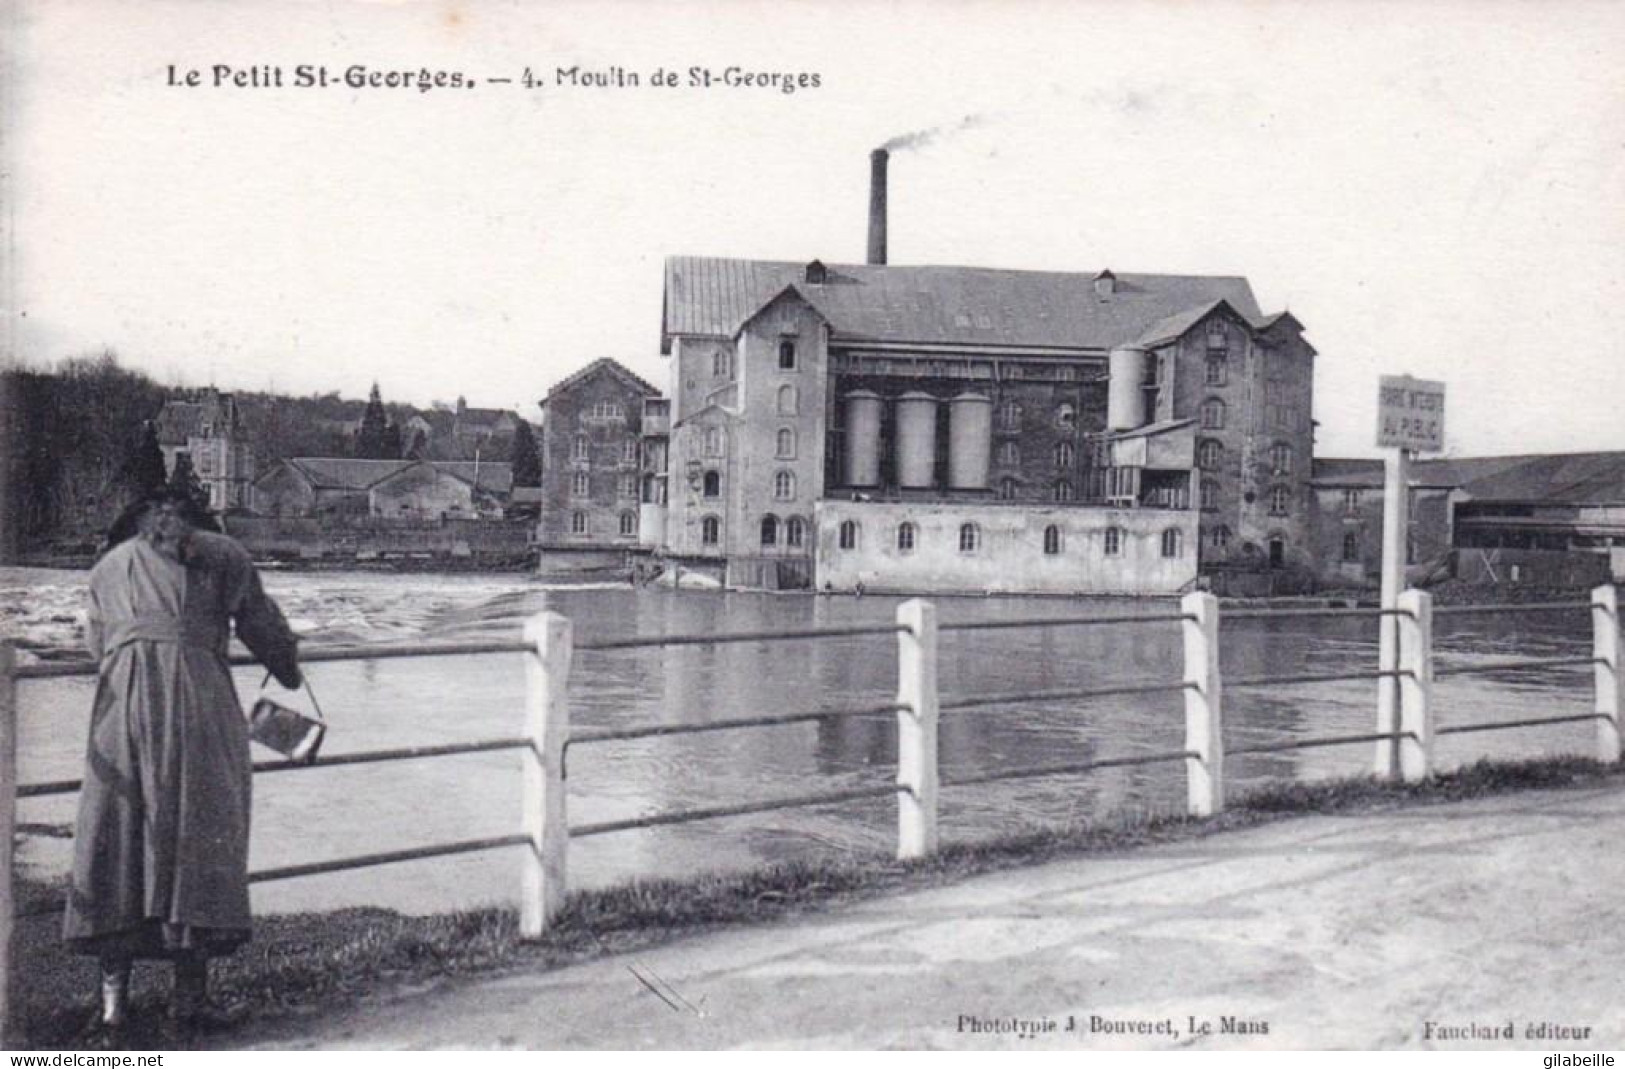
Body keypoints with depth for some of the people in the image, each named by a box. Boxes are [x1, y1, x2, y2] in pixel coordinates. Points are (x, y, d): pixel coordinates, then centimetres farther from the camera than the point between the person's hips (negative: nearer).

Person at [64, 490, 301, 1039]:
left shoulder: (107, 566, 27)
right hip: (197, 688, -2)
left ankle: (114, 995, 2)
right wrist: (289, 672, 41)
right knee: (199, 831, 0)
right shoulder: (223, 553, 19)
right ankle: (190, 992, -1)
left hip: (120, 692, 3)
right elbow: (264, 628, 22)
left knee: (113, 836, 6)